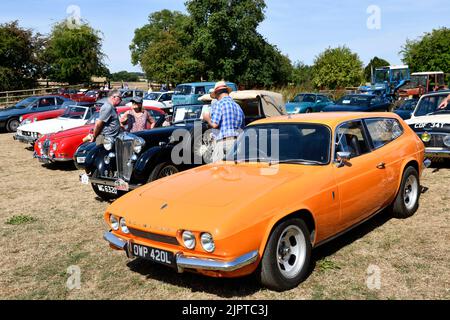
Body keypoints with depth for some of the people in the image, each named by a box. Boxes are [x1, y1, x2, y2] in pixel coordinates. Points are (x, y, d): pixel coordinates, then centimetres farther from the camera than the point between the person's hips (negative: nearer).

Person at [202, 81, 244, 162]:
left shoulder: (219, 104, -2)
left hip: (223, 141, -7)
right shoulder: (238, 106, 20)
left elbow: (214, 125, -11)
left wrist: (207, 118, 8)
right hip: (238, 142, 7)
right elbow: (242, 128, 24)